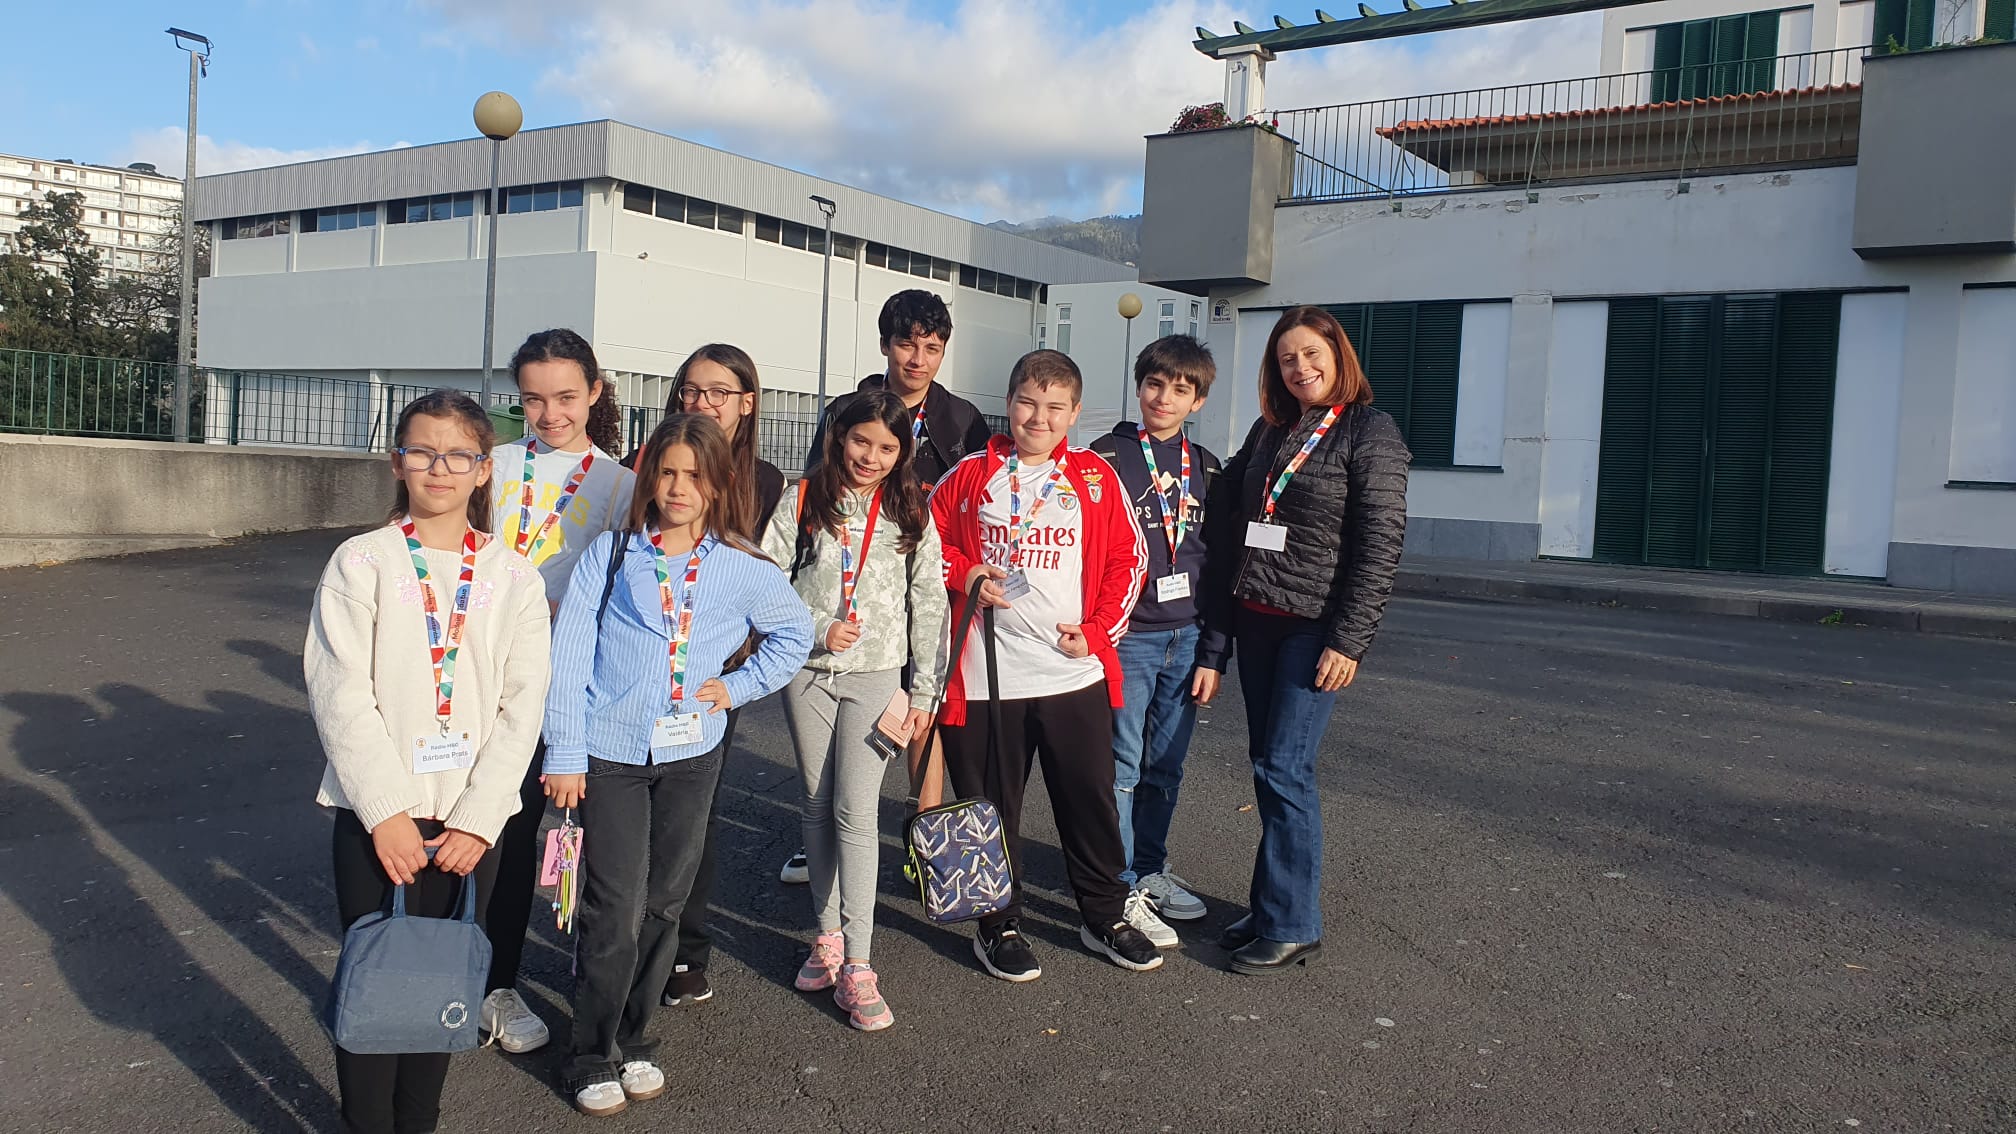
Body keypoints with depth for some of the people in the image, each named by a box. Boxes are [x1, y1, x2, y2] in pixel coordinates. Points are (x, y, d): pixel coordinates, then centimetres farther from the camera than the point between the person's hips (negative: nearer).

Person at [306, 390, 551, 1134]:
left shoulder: (513, 577, 4)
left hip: (472, 821, 2)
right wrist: (387, 811, -14)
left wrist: (478, 818, -8)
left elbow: (522, 704, 0)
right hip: (378, 818, -2)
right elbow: (340, 693, -8)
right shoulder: (362, 562, -2)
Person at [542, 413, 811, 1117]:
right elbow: (569, 655, -4)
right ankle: (592, 1057, 14)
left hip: (692, 754, 3)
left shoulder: (742, 569, 2)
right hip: (609, 752, -2)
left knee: (664, 905, 12)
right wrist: (564, 754, -8)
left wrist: (740, 686, 5)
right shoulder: (611, 555, -3)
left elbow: (795, 632, 18)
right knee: (616, 912, -5)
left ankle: (633, 1040, 29)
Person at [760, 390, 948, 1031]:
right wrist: (816, 629, -12)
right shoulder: (805, 501, 3)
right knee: (818, 805, 9)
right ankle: (828, 933, 23)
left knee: (855, 811, -8)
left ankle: (857, 965, -5)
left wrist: (924, 692, 2)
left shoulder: (911, 516, 3)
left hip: (875, 676, -1)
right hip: (808, 672, 2)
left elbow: (929, 606, 4)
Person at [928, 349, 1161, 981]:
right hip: (985, 677, 0)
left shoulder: (1095, 477, 3)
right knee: (991, 807, 9)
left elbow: (1129, 557, 6)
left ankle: (1106, 918, 30)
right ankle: (999, 926, 25)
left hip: (1076, 673, 1)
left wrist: (1099, 631, -3)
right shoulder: (971, 476, 3)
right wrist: (964, 575, -7)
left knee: (1091, 802, 11)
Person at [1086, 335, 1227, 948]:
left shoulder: (1207, 469, 11)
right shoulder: (1106, 457, -3)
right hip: (1126, 637, -4)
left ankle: (1150, 871, 28)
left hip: (1186, 637, 5)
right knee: (1122, 766, -2)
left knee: (1166, 766, 12)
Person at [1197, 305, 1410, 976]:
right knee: (1266, 764, 9)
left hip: (1316, 626, -6)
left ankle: (1293, 926, 0)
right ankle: (1272, 905, 20)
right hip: (1256, 620, 6)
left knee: (1284, 768, -10)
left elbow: (1380, 545, -11)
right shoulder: (1269, 431, 14)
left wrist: (1349, 640, -16)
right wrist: (1217, 634, 12)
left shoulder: (1370, 432, -5)